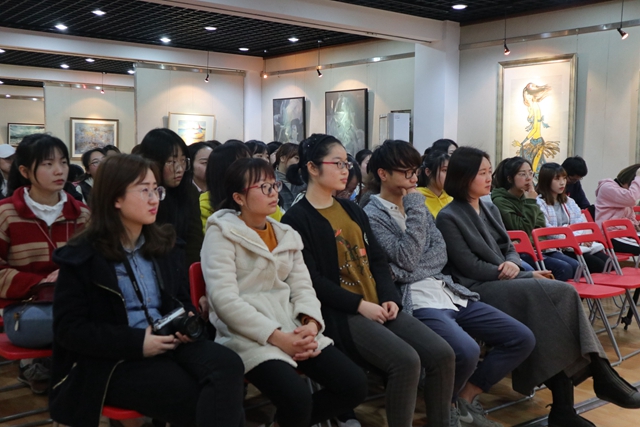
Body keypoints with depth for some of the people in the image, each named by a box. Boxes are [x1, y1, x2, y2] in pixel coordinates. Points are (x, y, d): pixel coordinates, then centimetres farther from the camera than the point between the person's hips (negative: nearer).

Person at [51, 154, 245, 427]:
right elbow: (68, 329, -8)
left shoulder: (166, 244, 13)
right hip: (114, 361, -5)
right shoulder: (81, 256, -3)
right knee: (201, 401, -26)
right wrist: (137, 342, -17)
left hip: (170, 343, 5)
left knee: (229, 365, -27)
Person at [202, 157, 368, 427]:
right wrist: (277, 336, -20)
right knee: (298, 398, -30)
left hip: (294, 328, 7)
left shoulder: (287, 234, 16)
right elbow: (225, 299, -15)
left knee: (355, 385, -8)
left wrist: (311, 323, -11)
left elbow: (302, 286, 11)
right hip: (250, 336, -6)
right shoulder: (222, 233, -4)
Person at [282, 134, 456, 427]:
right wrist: (360, 305, -16)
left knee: (442, 353, -9)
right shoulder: (297, 219, -5)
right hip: (339, 314, -7)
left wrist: (390, 298, -2)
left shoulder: (353, 210, 18)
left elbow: (377, 260, 15)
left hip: (378, 307, 7)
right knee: (406, 360, -26)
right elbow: (311, 280, -13)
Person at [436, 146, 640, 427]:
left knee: (557, 298, -24)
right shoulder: (448, 218, -6)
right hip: (478, 291, -7)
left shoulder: (490, 210, 18)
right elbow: (470, 267, -12)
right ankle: (599, 374, -18)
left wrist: (513, 265, -8)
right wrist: (526, 276, -11)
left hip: (505, 285, 7)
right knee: (562, 293, -24)